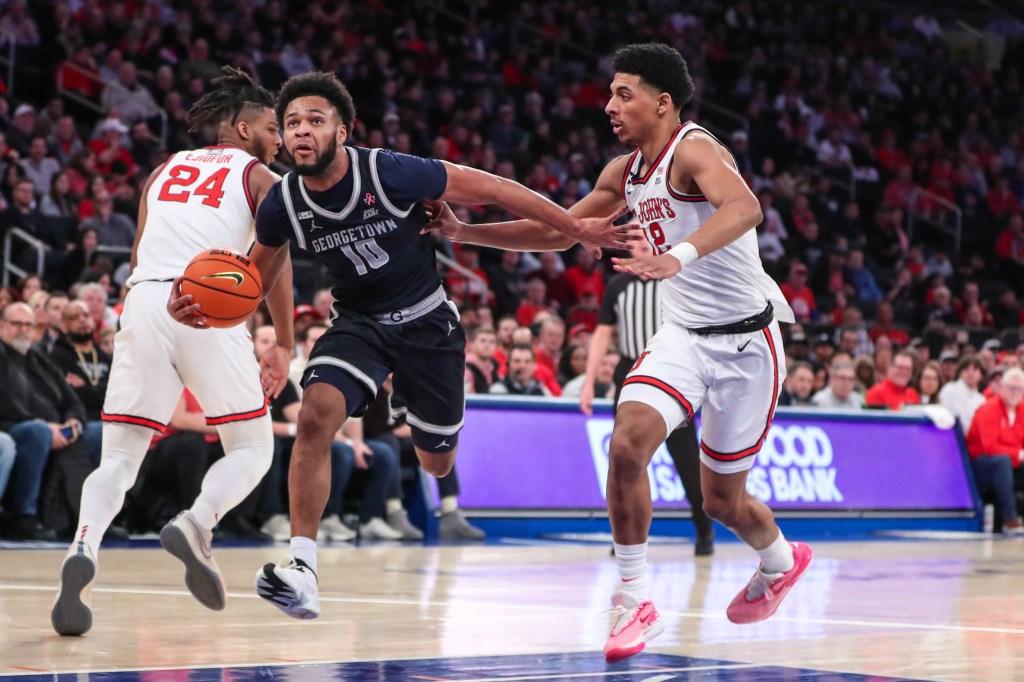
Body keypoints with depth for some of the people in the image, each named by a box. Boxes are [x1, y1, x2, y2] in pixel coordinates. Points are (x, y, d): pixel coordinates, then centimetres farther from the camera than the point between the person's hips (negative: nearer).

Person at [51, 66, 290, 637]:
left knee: (119, 457, 5)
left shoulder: (167, 169, 25)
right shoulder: (260, 177, 13)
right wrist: (285, 350, 9)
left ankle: (83, 552, -23)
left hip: (143, 302, 4)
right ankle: (197, 525, -19)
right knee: (252, 449, 10)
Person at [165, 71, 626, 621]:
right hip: (358, 324, 1)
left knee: (438, 462, 13)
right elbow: (257, 279, 3)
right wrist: (205, 309, -19)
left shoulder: (391, 173, -26)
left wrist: (576, 228, -11)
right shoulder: (283, 206, -15)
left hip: (427, 321, -1)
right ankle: (302, 569, -28)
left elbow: (490, 188, -16)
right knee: (315, 415, -29)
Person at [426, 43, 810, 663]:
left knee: (722, 499, 6)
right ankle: (636, 600, -10)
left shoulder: (694, 151, -19)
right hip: (683, 334, 6)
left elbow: (744, 206, -40)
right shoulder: (625, 173, 7)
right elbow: (558, 230, 18)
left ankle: (781, 559, 40)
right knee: (628, 442, -19)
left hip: (746, 340, -6)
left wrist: (680, 255, -57)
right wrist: (463, 231, 9)